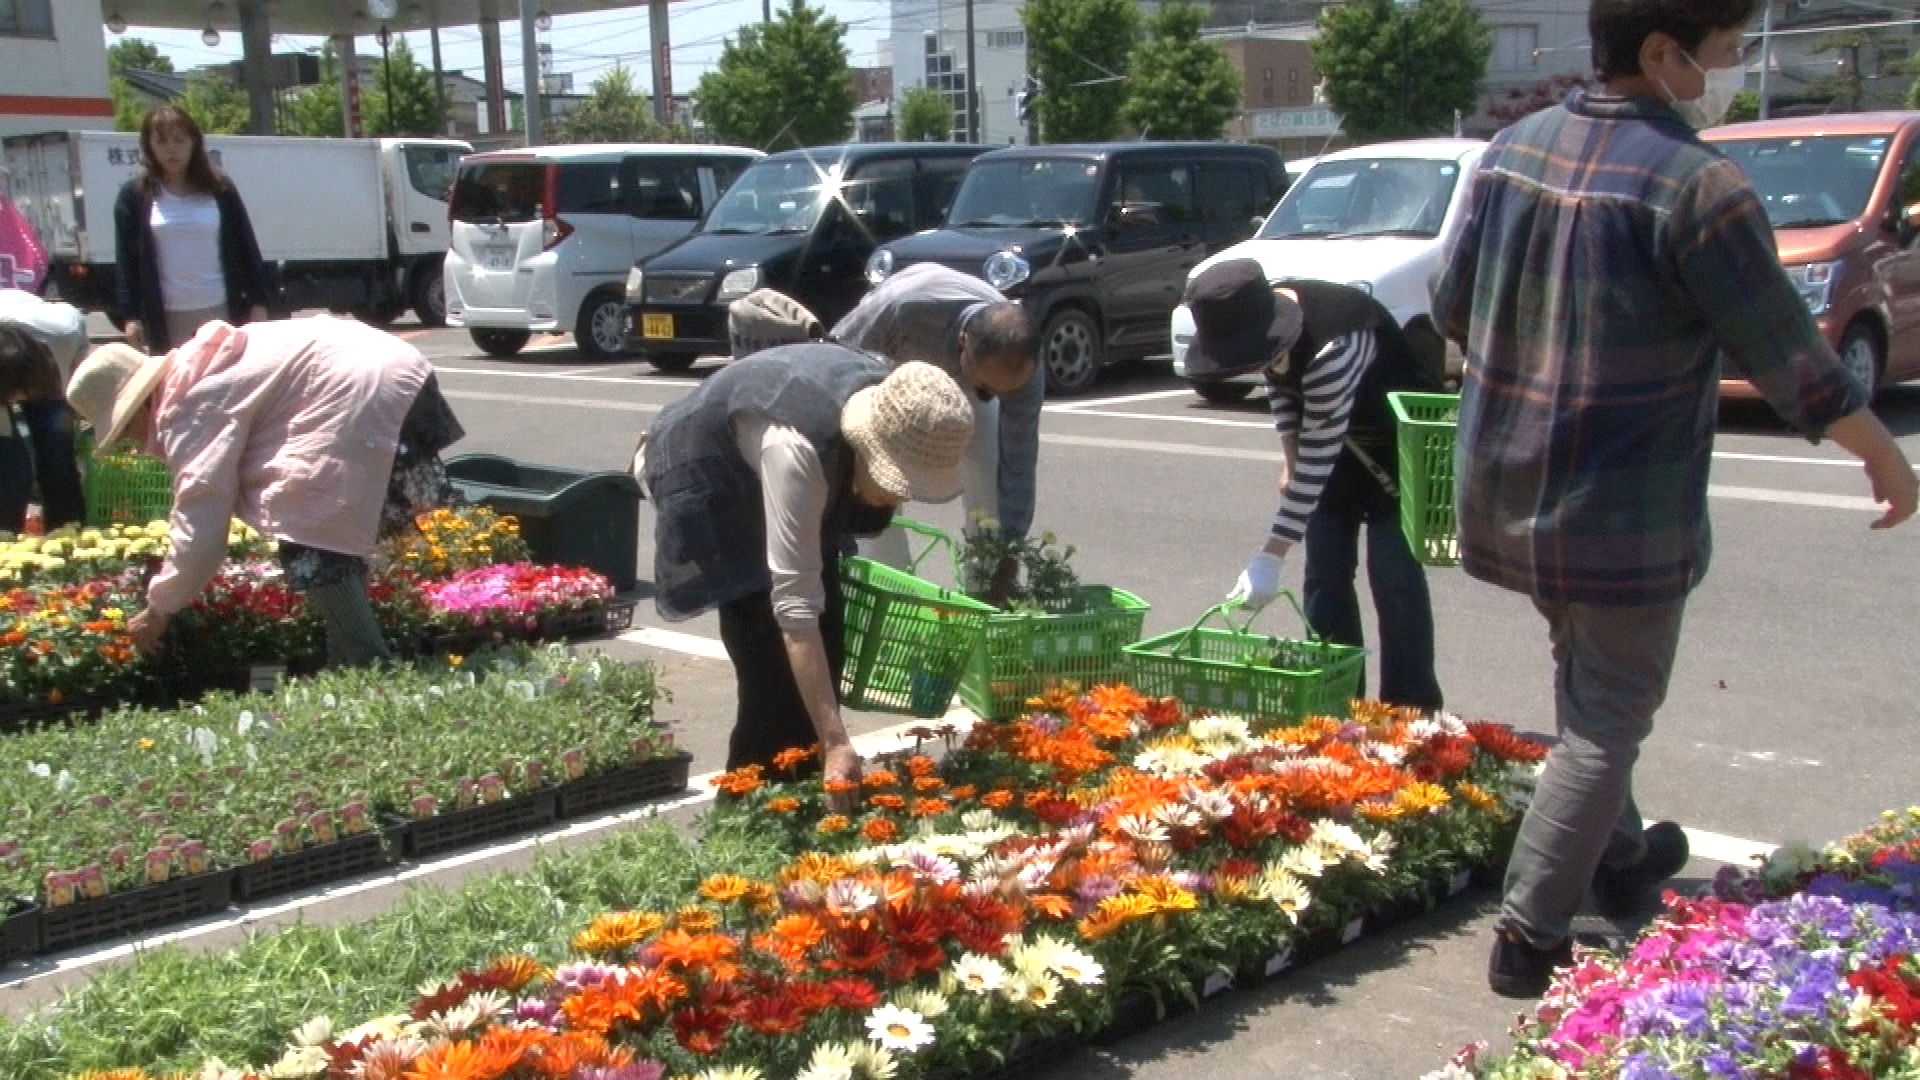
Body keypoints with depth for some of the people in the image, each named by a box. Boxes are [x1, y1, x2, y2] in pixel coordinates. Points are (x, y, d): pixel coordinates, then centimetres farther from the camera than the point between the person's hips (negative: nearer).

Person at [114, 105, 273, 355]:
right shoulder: (135, 196, 3)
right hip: (167, 316, 0)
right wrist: (131, 316, -5)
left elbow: (246, 248, 6)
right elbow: (126, 259, 2)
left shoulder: (219, 189, 5)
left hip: (221, 310, 0)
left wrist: (258, 303, 0)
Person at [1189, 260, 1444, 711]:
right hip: (1338, 437, 7)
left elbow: (1317, 459, -36)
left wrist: (1269, 558, -36)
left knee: (1393, 574, -11)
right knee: (1325, 572, 4)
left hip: (1399, 442, -7)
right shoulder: (1265, 316, -15)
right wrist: (1289, 458, 2)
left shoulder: (1329, 347, -39)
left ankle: (1410, 712, -5)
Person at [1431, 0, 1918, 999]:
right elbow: (1789, 360, -13)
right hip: (1623, 513, -7)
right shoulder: (1696, 184, -19)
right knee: (1605, 722, 6)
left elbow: (1451, 306, 11)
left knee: (1587, 684, 26)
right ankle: (1529, 936, 7)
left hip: (1506, 491, 7)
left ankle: (1620, 859, 43)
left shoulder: (1514, 148, 2)